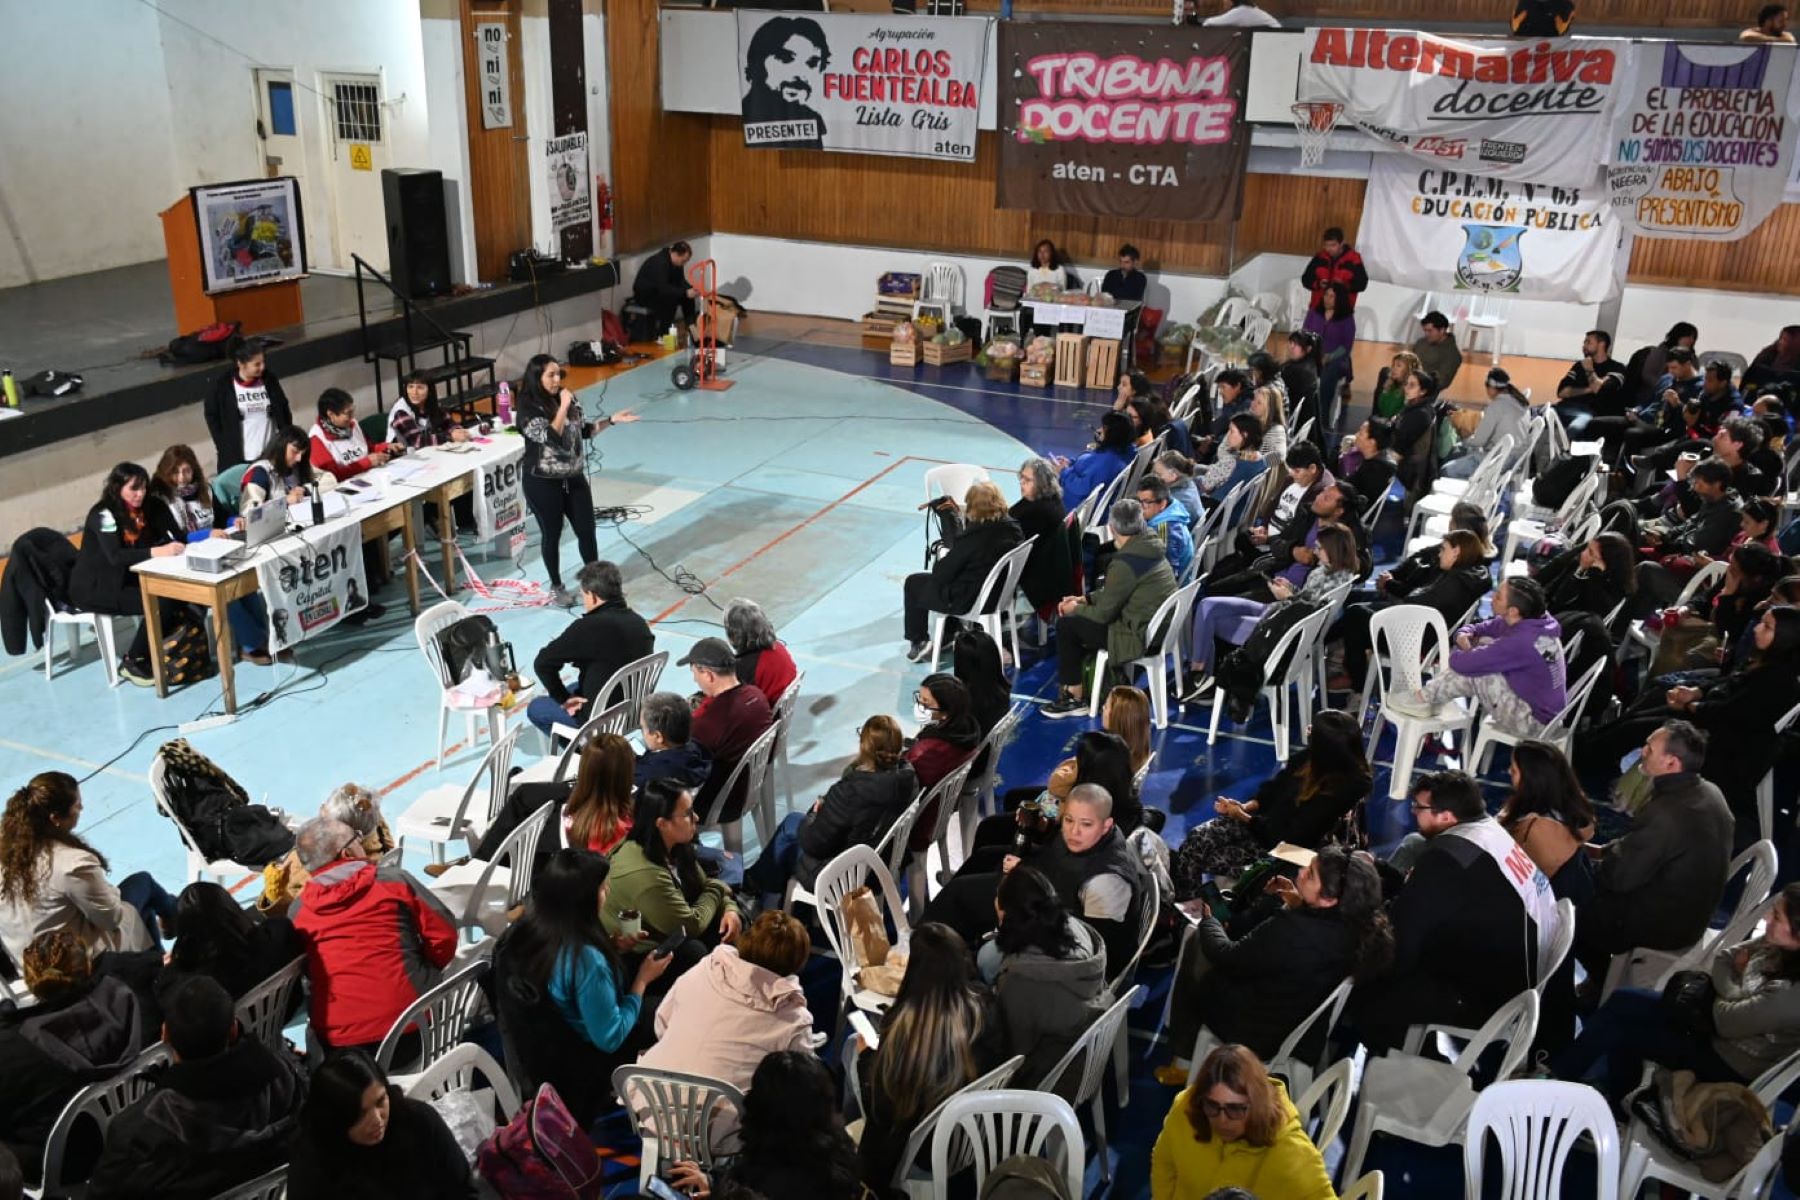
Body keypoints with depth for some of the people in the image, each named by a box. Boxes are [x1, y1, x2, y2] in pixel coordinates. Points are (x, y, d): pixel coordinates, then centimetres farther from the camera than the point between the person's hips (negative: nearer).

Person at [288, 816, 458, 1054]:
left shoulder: (298, 911, 4)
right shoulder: (394, 880, -5)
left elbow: (307, 972, 15)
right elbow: (444, 936, -5)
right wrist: (422, 973, 13)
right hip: (409, 1027, -3)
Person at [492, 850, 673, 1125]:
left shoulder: (524, 933, -10)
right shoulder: (586, 959, -34)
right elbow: (610, 1039, -24)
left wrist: (609, 949, 2)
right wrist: (643, 979, -14)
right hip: (575, 1075, -7)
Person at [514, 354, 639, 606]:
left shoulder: (568, 398, 2)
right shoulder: (528, 410, -17)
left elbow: (584, 430, 13)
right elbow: (551, 437, -29)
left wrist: (611, 420, 3)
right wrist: (563, 407, -27)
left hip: (574, 478, 5)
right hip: (543, 484, -5)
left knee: (587, 531, 10)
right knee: (552, 535, 9)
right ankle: (556, 587, 26)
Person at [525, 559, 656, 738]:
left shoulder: (589, 627, -25)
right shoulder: (640, 623, -5)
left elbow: (543, 663, -20)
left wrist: (563, 698, -6)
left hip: (602, 718, -7)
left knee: (535, 708, 17)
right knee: (573, 688, 31)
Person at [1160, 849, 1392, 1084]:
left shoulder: (1291, 932, -39)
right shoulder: (1358, 924, -18)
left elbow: (1226, 957, -21)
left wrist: (1207, 919, -4)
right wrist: (1298, 905, -2)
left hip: (1259, 1037, -7)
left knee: (1193, 959, 12)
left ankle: (1183, 1062, 22)